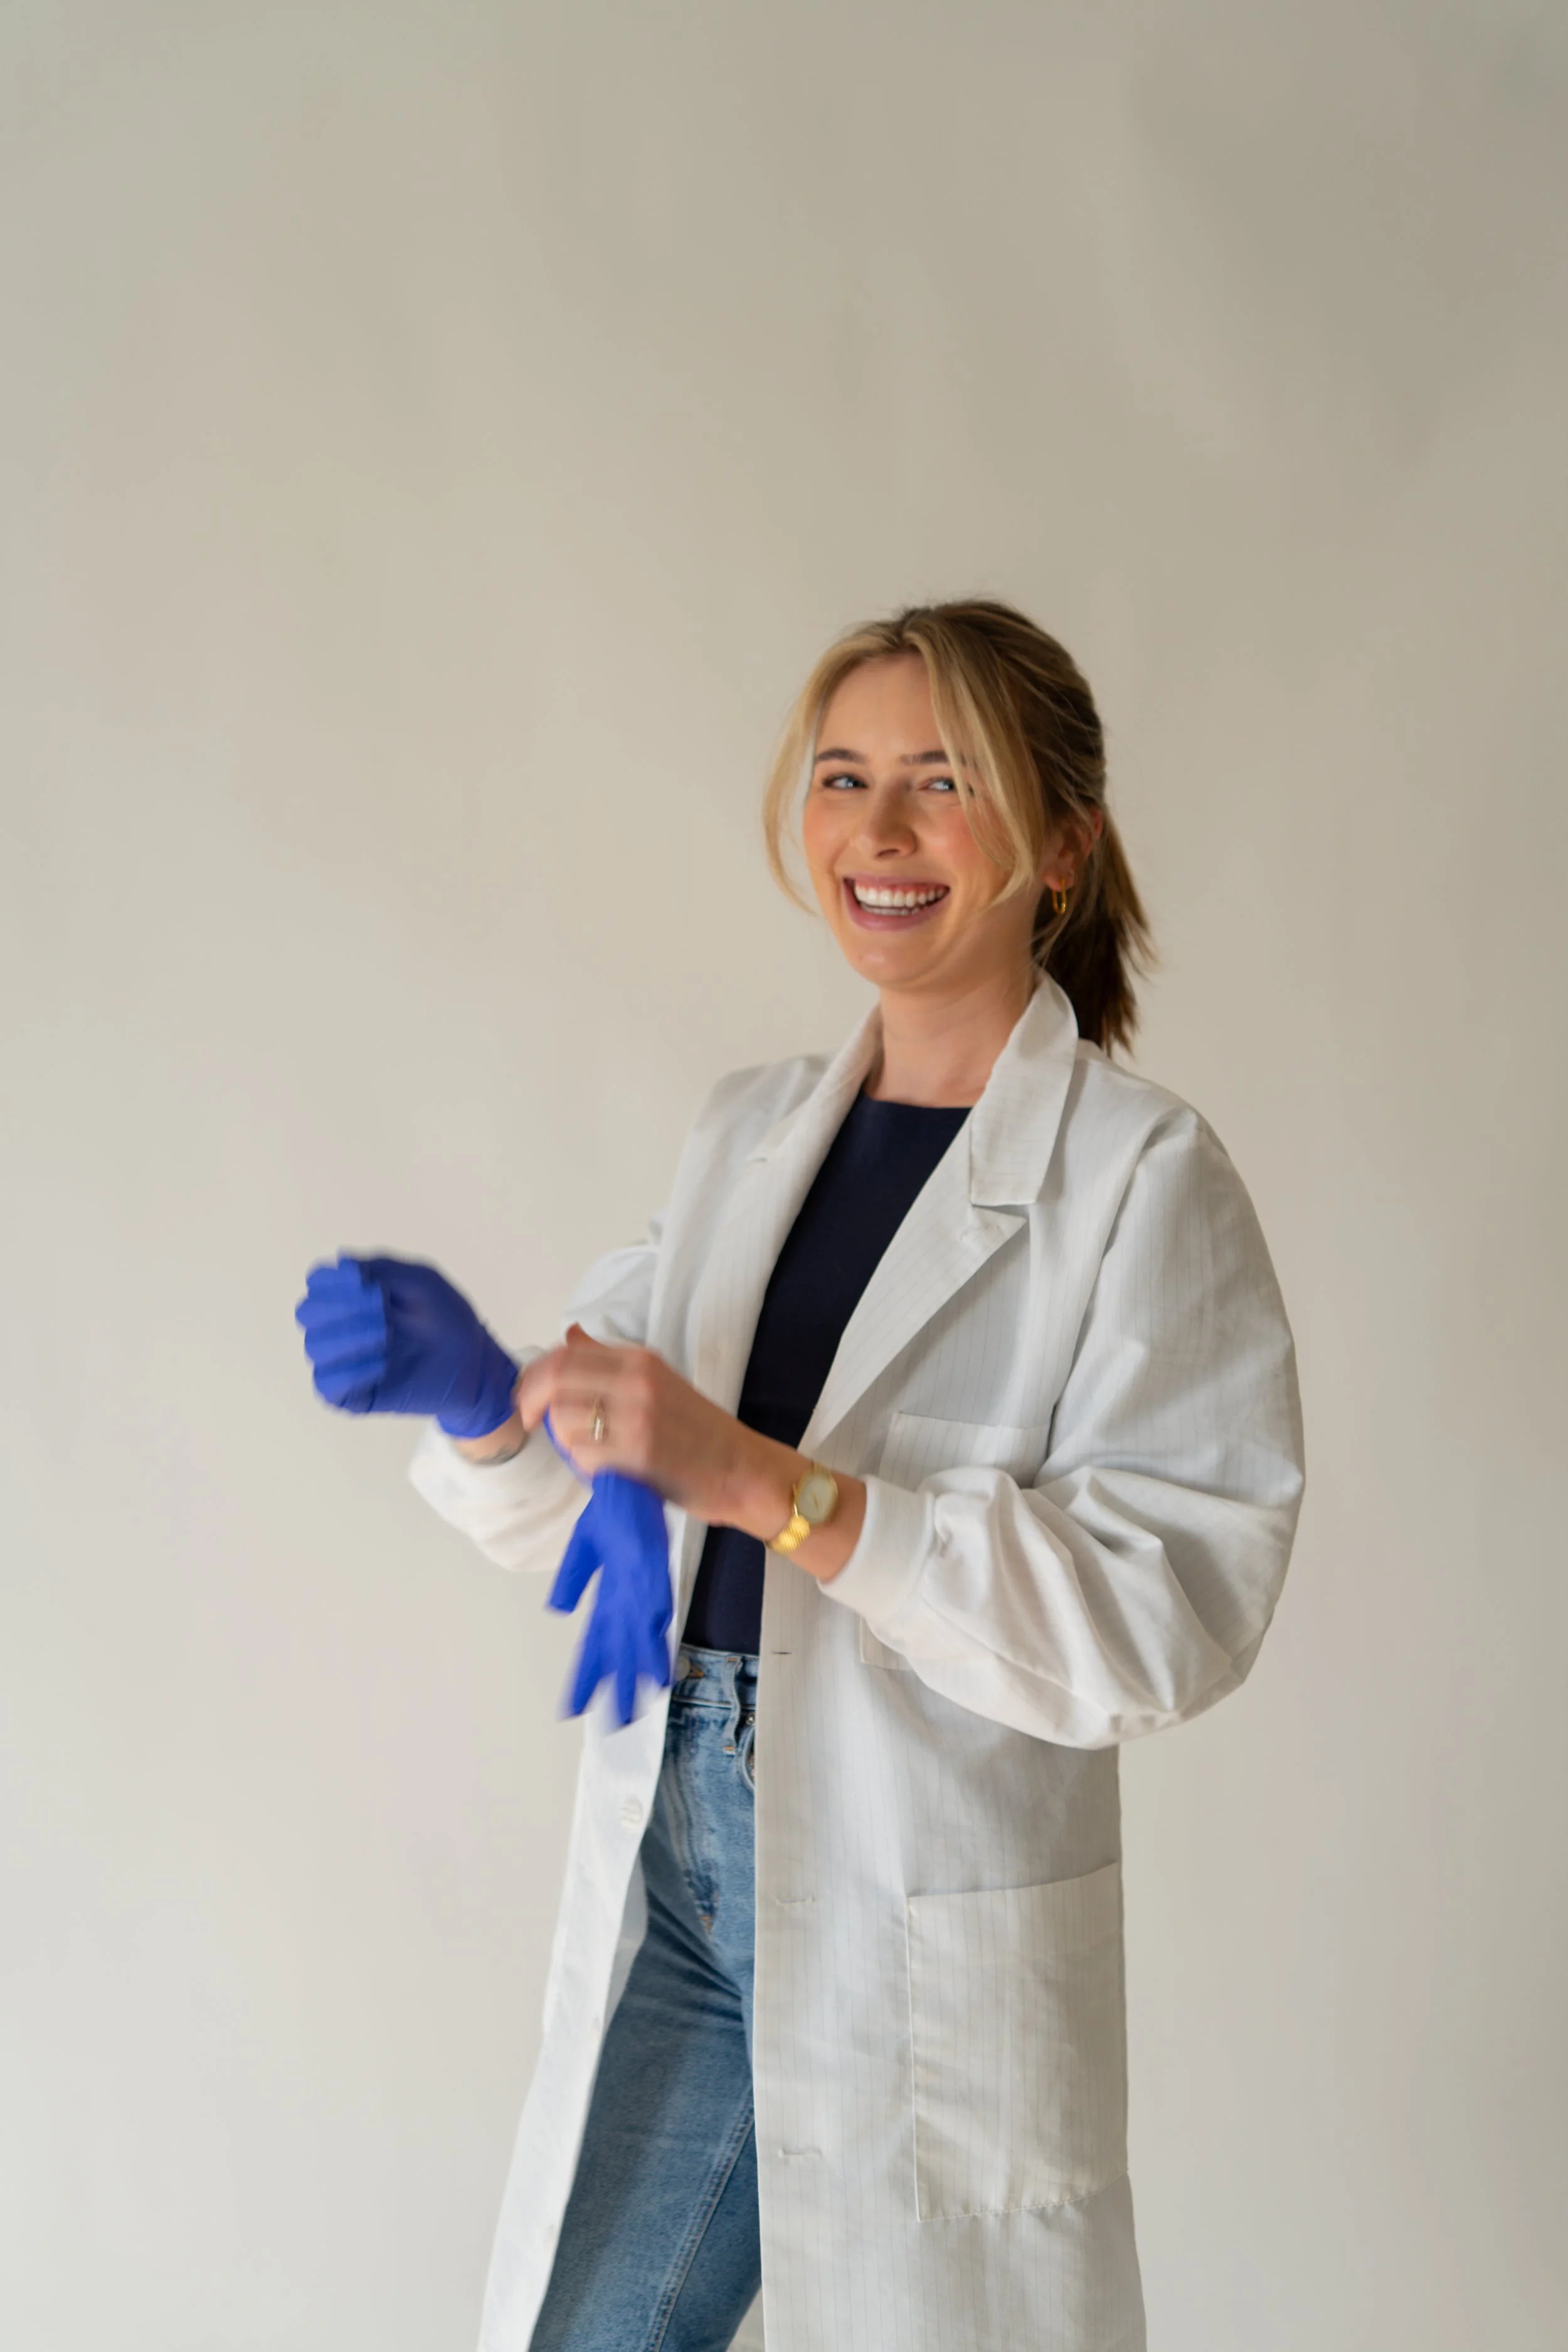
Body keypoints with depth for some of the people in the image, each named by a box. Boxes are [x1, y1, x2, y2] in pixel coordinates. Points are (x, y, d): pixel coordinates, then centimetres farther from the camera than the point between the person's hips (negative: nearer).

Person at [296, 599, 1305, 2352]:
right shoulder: (748, 1127, 8)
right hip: (670, 1861, 5)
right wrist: (482, 1403, -15)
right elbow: (585, 1509, 9)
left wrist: (760, 1480, -26)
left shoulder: (1143, 1173, -11)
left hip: (935, 1922, -5)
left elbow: (1171, 1608, -21)